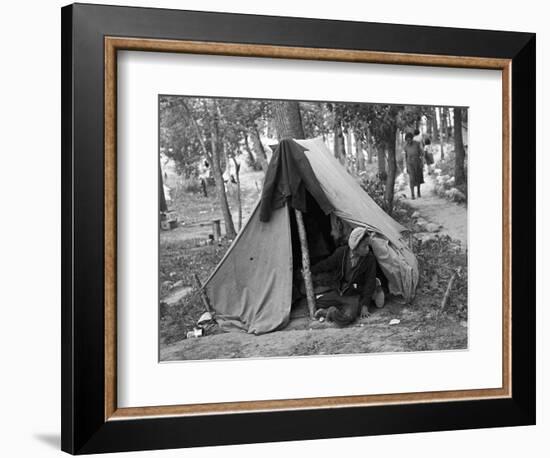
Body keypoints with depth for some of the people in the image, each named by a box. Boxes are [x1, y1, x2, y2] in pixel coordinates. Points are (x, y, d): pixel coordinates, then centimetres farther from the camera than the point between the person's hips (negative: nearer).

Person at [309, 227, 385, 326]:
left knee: (347, 318, -33)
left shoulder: (370, 258, -16)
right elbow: (326, 265, 7)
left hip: (354, 296, -4)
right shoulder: (341, 252, -11)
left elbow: (370, 283, -10)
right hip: (338, 293, 4)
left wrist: (365, 305, -12)